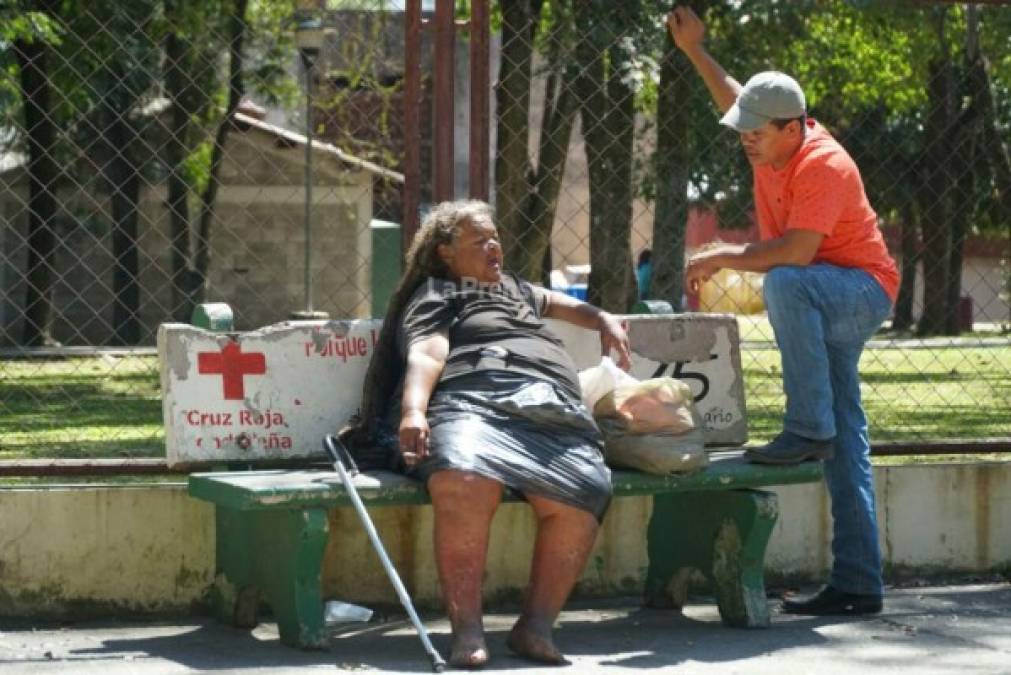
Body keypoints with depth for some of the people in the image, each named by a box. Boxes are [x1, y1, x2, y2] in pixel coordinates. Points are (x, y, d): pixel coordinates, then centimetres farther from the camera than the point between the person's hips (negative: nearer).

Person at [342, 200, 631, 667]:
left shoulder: (511, 288, 43)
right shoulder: (436, 295, 20)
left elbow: (554, 302, 65)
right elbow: (425, 355, 1)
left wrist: (603, 321, 51)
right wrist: (413, 412, -18)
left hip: (556, 416, 6)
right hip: (473, 406, -6)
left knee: (581, 496, -29)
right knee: (465, 480, -41)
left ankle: (536, 626, -25)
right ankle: (466, 630, -40)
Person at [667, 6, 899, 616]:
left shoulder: (823, 165, -23)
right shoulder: (772, 143, 2)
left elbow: (796, 251, -33)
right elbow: (734, 97, 27)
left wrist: (726, 257, -22)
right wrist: (694, 50, 26)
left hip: (862, 289, -8)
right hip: (822, 306, 8)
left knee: (786, 284, -39)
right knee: (847, 447, 3)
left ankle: (809, 429, -33)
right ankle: (858, 584, 0)